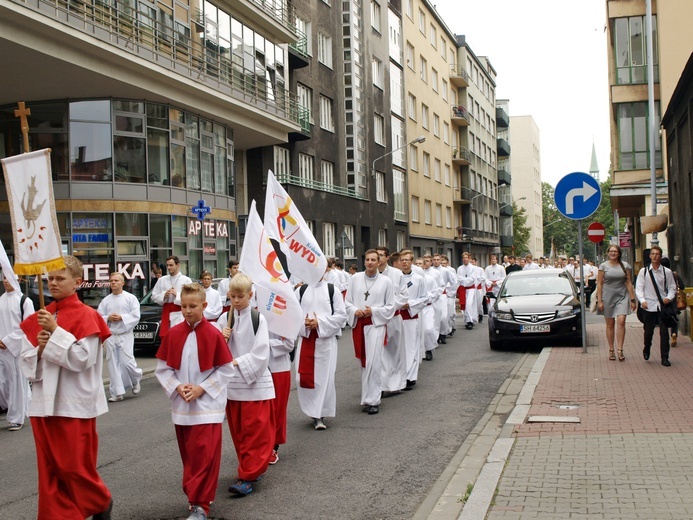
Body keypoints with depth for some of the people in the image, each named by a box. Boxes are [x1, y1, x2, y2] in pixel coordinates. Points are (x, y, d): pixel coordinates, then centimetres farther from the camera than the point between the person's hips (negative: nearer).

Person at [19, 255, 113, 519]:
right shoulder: (37, 319, 9)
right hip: (44, 402, 6)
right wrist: (40, 348, -10)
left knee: (76, 467, 0)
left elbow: (82, 358, -16)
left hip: (75, 404, -5)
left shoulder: (87, 316, -8)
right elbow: (26, 361, 10)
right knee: (49, 470, 8)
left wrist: (55, 332, -18)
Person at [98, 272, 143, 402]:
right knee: (113, 365, 2)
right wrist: (108, 318, -10)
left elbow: (136, 317, -5)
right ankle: (117, 393, 9)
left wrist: (121, 318, -15)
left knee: (127, 362, -9)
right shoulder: (105, 301, 9)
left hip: (125, 335, -3)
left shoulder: (131, 298, 0)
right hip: (110, 336, 3)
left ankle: (136, 380, 23)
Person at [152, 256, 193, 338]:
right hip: (166, 313, 4)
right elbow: (154, 296, 12)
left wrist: (177, 294, -13)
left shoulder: (186, 280, -2)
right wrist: (164, 296, -6)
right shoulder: (162, 280, 11)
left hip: (180, 316, -4)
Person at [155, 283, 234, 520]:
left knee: (205, 456, -5)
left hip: (207, 405, -4)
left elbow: (226, 370, -6)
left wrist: (201, 388, -13)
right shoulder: (173, 333, 1)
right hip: (181, 405, 4)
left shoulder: (214, 334, -9)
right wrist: (177, 387, -10)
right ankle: (195, 495, 29)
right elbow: (162, 368, 6)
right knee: (188, 455, 13)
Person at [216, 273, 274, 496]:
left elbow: (261, 353, -14)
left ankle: (247, 476, 2)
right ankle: (253, 468, 27)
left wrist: (238, 363, -22)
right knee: (238, 431, 13)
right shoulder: (224, 319, 4)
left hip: (255, 382, -5)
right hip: (231, 383, 5)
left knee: (255, 432, -2)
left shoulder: (258, 319, -9)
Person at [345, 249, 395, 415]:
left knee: (373, 363, -10)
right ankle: (369, 397, 25)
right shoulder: (355, 278, 5)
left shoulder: (386, 281, -1)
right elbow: (347, 301, 8)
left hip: (376, 324, -3)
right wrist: (355, 311, -11)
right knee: (363, 362, 11)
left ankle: (372, 400, -3)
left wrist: (373, 311, -11)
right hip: (358, 324, 3)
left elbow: (390, 307, 1)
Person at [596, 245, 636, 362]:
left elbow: (629, 283, 6)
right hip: (608, 296, 0)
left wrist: (632, 299, 1)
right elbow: (599, 284, 1)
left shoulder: (625, 266, 5)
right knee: (610, 324, 4)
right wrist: (599, 301, -5)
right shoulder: (603, 266, 2)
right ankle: (611, 350, 13)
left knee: (621, 321, -14)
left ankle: (620, 350, -11)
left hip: (622, 296, 0)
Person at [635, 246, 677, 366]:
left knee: (664, 332, -3)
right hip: (649, 306, 0)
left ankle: (665, 357, 6)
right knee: (648, 331, 8)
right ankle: (646, 349, 37)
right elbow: (639, 288, 1)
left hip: (662, 306, 0)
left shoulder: (667, 272, 2)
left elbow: (672, 288, 7)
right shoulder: (644, 271, 2)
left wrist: (669, 297, -12)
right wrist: (642, 300, -14)